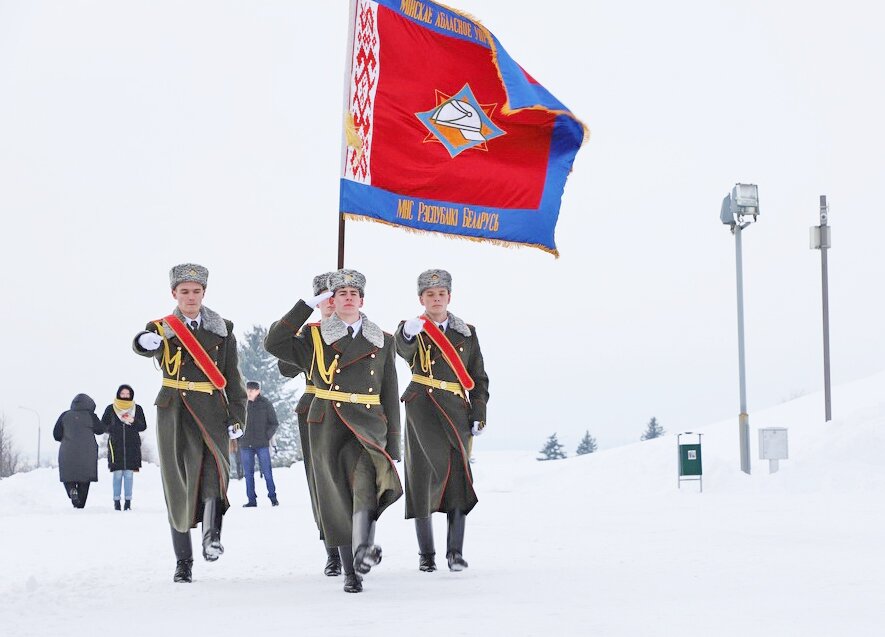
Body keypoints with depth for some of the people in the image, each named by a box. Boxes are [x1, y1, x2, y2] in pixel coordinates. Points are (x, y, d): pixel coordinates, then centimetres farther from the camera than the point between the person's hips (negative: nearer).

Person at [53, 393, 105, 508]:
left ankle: (72, 490, -16)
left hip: (67, 452, 1)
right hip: (87, 453, -1)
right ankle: (80, 504, 5)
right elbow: (100, 430, 7)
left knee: (68, 476, 14)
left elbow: (56, 434, 1)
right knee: (84, 479, 9)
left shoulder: (65, 416, 0)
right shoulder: (91, 416, -5)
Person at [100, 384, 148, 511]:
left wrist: (133, 421, -10)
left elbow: (143, 426, 9)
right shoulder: (110, 409, 6)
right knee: (118, 474, -3)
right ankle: (116, 501, 2)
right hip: (116, 445, -1)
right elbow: (103, 425, 10)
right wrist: (113, 429, -9)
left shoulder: (137, 409, 9)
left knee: (129, 474, 0)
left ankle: (128, 501, 4)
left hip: (132, 446, 1)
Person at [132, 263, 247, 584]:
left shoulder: (222, 329, 10)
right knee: (177, 483, 2)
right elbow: (141, 346, -18)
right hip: (173, 411, 0)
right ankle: (183, 560, 10)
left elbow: (233, 377, 11)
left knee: (212, 463, -28)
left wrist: (237, 416, 1)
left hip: (210, 411, 0)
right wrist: (148, 341, -42)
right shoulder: (161, 328, 6)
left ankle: (212, 535, -38)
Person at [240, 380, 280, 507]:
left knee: (267, 472, -2)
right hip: (246, 445, 3)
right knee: (249, 474, 5)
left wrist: (267, 436, -7)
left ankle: (273, 497, 7)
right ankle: (252, 500, 10)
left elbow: (275, 423, 4)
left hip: (262, 444, -3)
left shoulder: (266, 404, 0)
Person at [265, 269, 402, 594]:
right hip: (328, 427, 0)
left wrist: (393, 445, 7)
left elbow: (390, 397, 13)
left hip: (368, 423, 0)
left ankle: (362, 548, -46)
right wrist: (307, 304, -5)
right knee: (338, 499, 2)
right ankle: (351, 573, 14)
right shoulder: (314, 337, 10)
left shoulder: (382, 342, 14)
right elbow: (274, 343, -7)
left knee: (366, 471, -31)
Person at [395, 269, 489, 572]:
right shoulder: (414, 331, 4)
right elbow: (404, 350, -22)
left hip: (457, 410, 2)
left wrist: (478, 416, 4)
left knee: (458, 475, -7)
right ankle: (426, 553, 6)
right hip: (422, 408, -2)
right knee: (424, 474, -2)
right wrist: (407, 333, -46)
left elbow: (479, 378, 15)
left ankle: (455, 552, -2)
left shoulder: (466, 333, 12)